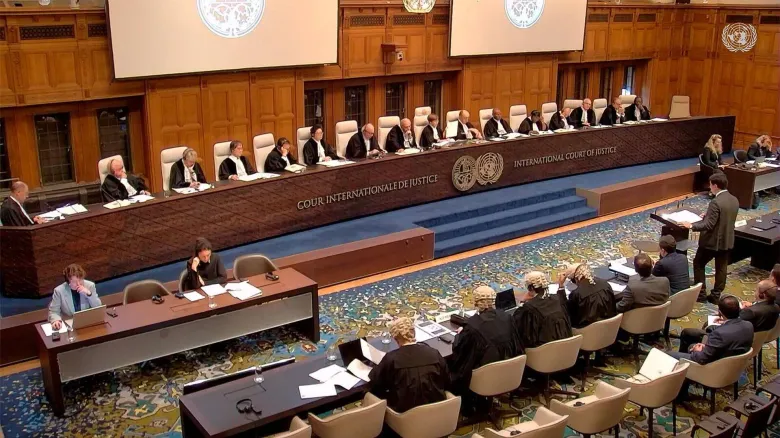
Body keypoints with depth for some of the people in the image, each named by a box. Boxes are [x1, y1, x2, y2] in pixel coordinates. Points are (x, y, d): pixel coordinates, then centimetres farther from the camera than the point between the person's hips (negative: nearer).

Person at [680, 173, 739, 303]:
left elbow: (708, 225, -25)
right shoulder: (734, 200, 2)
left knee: (698, 264, 11)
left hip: (712, 241, -7)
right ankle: (716, 295, 22)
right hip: (727, 241, 7)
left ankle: (701, 293, 15)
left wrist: (691, 226, -15)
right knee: (721, 268, 14)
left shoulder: (716, 202, -25)